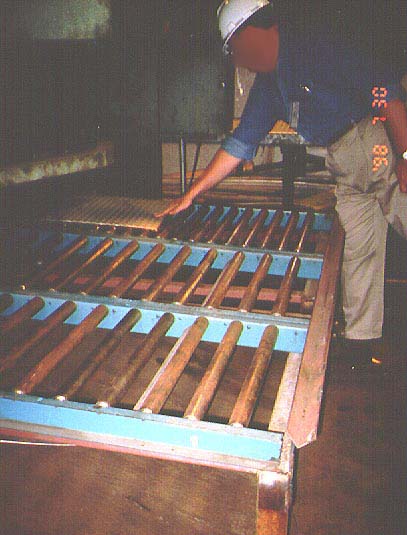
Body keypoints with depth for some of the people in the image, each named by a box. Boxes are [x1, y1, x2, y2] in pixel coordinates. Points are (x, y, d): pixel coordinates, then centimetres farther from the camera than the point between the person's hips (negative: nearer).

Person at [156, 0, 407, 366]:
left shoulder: (314, 48, -11)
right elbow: (240, 143, 16)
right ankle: (360, 339, 14)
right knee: (358, 251, 6)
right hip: (346, 169, 7)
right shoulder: (268, 84, 13)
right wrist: (191, 195, 14)